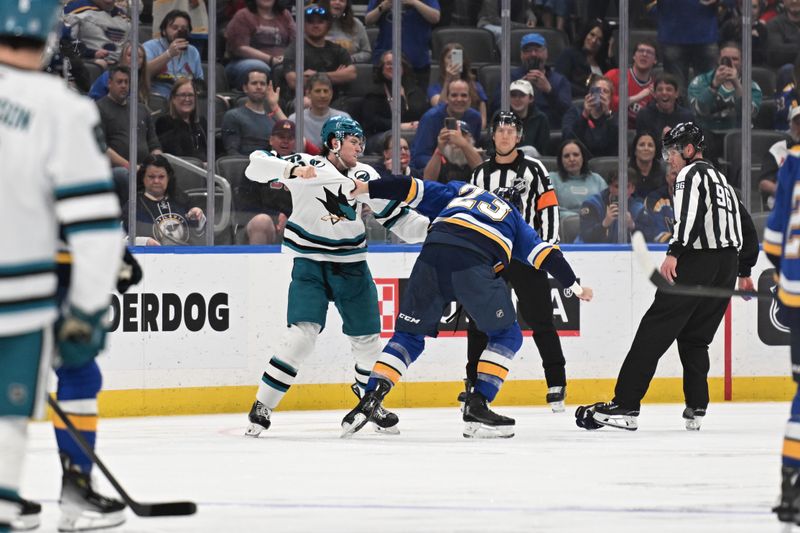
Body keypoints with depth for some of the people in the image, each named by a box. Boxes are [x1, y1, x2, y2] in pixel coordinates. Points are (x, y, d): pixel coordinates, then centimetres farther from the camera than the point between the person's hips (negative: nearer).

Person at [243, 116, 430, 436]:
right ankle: (262, 407, -12)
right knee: (303, 334, -19)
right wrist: (292, 170, -34)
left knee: (367, 339, 8)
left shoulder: (365, 176, 6)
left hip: (351, 266, 5)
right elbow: (256, 168, -18)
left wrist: (431, 228, -5)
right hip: (310, 263, -5)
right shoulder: (308, 167, -8)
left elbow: (395, 217, 9)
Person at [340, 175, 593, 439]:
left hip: (433, 252, 2)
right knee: (507, 336, 17)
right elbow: (544, 253, 29)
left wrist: (366, 188, 27)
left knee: (409, 335, 17)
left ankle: (369, 401, 1)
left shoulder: (462, 191, 37)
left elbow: (413, 189, 27)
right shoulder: (514, 219, 34)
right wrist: (575, 286, 38)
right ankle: (476, 406, 4)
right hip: (473, 265, -2)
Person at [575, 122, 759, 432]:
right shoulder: (722, 181, 28)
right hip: (727, 266, 9)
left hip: (698, 261, -9)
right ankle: (695, 410, 6)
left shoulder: (692, 173, 0)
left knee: (655, 330, -11)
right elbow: (747, 230, 32)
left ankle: (625, 406, -18)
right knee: (694, 337, 16)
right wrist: (744, 272, 37)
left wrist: (674, 252, -27)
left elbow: (691, 212, -19)